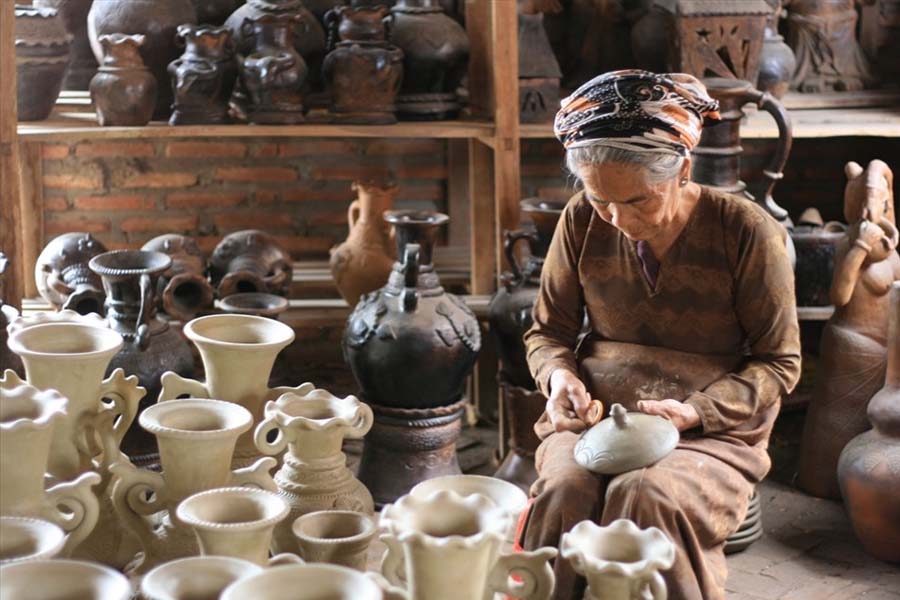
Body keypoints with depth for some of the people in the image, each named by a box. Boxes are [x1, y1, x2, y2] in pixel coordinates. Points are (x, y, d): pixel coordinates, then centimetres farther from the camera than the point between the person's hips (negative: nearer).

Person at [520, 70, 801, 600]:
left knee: (647, 497, -34)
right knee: (563, 490, -30)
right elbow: (548, 332, 12)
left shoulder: (748, 232, -10)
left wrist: (694, 412, -18)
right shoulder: (582, 221, -1)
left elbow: (779, 362, -3)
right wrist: (559, 374, -12)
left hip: (713, 431, -2)